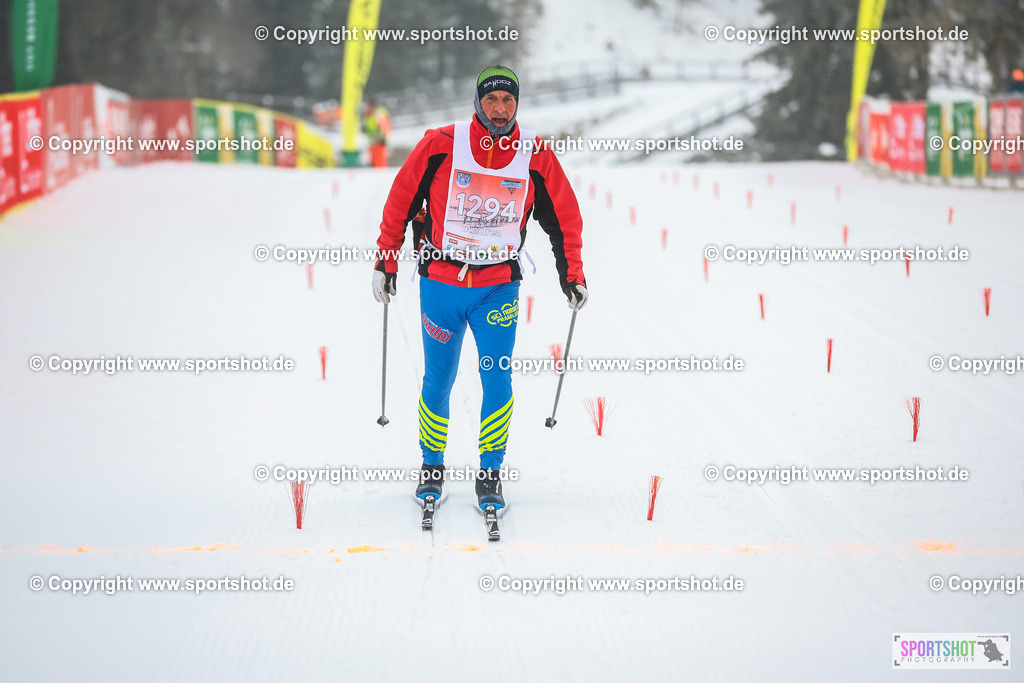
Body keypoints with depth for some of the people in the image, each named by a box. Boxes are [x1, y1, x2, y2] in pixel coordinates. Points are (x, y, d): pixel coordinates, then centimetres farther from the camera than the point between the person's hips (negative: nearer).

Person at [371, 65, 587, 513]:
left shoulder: (536, 156, -5)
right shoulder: (442, 145, -9)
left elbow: (564, 217, 6)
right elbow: (401, 199, 0)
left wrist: (572, 275, 3)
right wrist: (386, 260, 1)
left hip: (498, 286, 0)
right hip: (441, 281, 0)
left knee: (497, 381, -9)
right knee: (438, 381, 8)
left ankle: (490, 475, 4)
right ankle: (432, 468, 26)